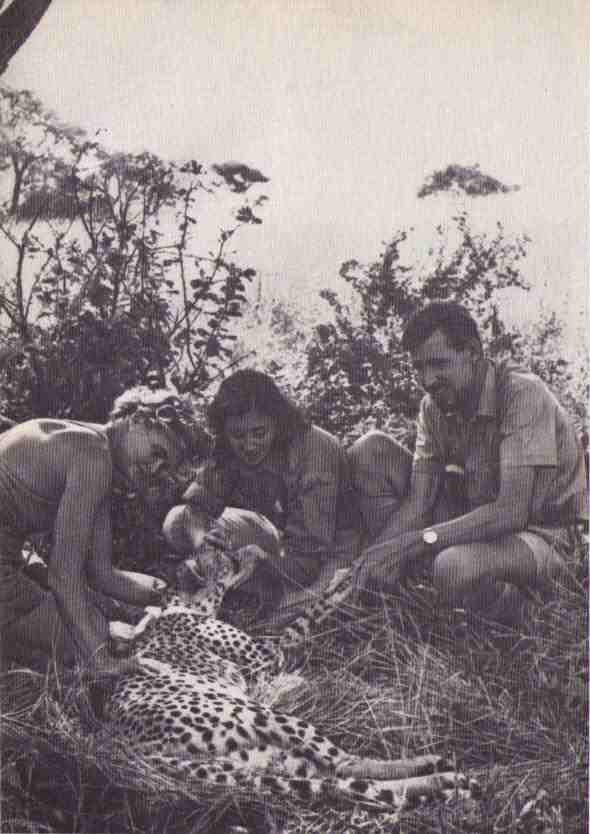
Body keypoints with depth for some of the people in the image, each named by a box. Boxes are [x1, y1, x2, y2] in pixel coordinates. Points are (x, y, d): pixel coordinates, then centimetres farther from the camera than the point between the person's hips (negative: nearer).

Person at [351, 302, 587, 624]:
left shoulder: (523, 393, -22)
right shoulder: (434, 406, -1)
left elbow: (511, 512, -30)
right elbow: (418, 503, -7)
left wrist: (415, 541, -33)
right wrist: (376, 557, -27)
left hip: (536, 534, -6)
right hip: (470, 521, 7)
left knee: (454, 568, -40)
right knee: (370, 450, -8)